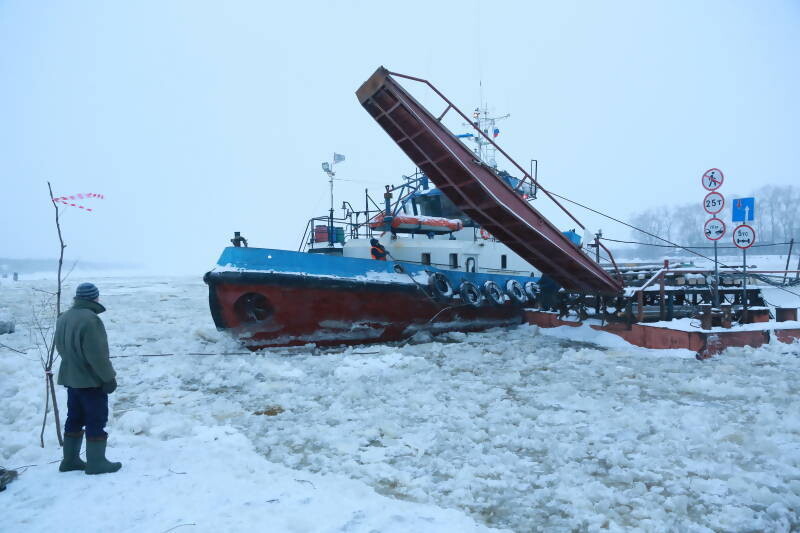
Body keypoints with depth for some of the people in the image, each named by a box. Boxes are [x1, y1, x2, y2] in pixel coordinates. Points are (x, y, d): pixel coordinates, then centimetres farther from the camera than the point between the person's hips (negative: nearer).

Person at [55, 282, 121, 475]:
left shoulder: (63, 318, 7)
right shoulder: (90, 319, -23)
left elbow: (62, 348, 16)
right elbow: (97, 354, -23)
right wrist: (109, 377, -15)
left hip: (70, 378, 9)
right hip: (91, 380, -9)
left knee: (74, 419, 17)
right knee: (96, 420, 0)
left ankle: (70, 459, 24)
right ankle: (96, 462, 6)